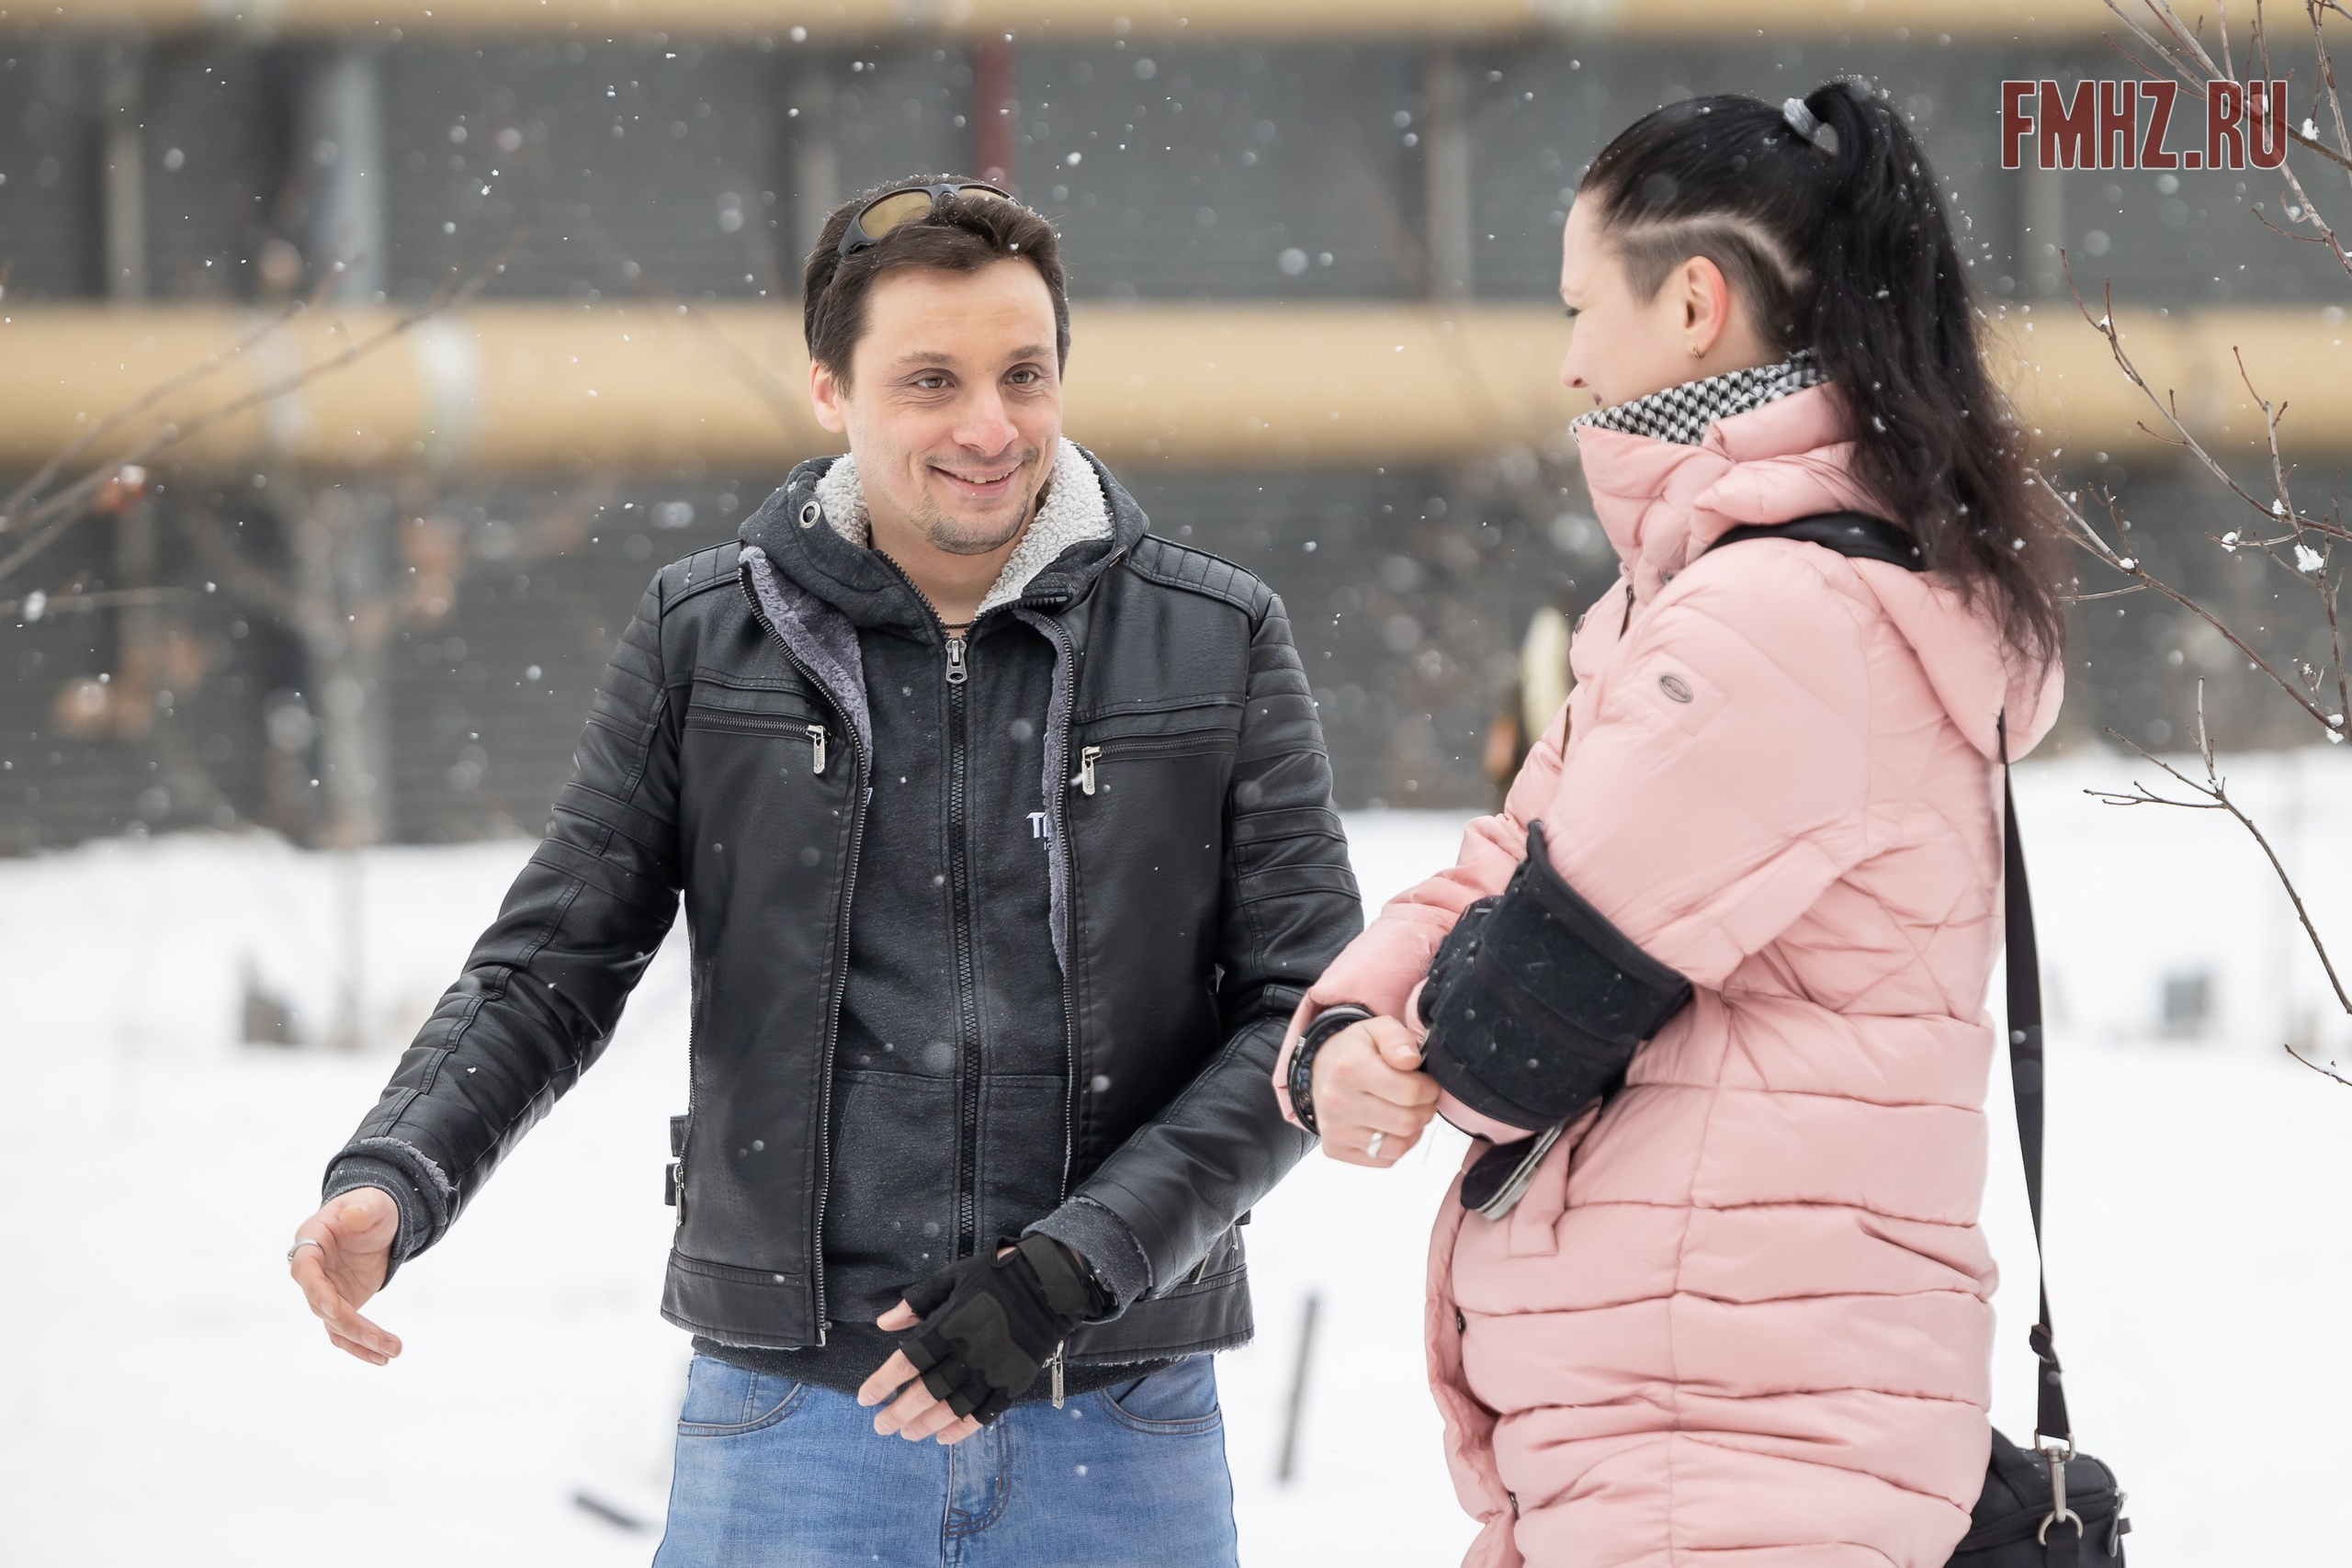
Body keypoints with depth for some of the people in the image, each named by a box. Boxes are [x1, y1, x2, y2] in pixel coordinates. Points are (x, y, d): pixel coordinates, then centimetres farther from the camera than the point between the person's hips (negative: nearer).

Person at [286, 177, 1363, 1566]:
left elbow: (1310, 1011, -2)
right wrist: (393, 1183, -13)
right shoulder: (705, 640, 3)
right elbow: (552, 970, 6)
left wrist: (1073, 1268, -13)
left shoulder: (1222, 644, 1)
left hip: (1125, 1440, 0)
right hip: (789, 1422, 0)